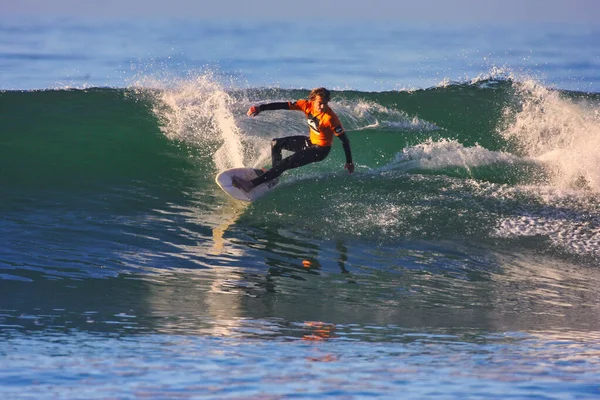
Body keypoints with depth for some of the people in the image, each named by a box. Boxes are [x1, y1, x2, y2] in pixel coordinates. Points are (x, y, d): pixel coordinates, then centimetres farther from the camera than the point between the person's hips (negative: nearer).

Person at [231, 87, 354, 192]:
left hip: (320, 149, -8)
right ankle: (275, 176, 24)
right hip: (310, 141, 8)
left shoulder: (330, 118, -30)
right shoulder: (307, 105, -14)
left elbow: (344, 139, -24)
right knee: (276, 144, 12)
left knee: (287, 162, -20)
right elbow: (285, 105, -11)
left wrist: (349, 162, -22)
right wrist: (261, 108, -17)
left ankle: (252, 184, -23)